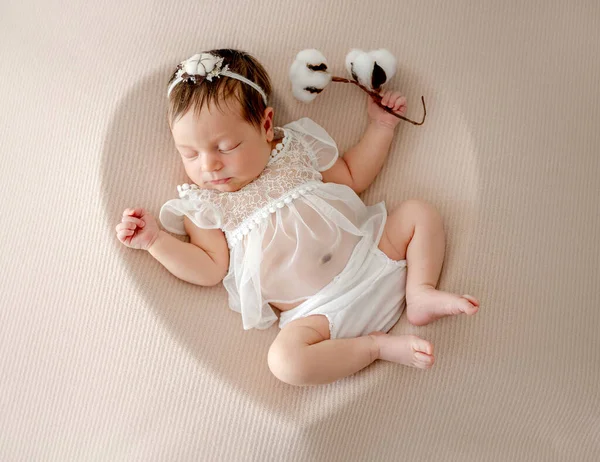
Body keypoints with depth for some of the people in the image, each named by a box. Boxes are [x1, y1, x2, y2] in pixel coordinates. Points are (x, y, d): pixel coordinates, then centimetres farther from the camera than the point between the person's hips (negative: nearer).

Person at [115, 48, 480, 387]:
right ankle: (377, 345, -13)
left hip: (371, 257, 4)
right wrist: (155, 239, -10)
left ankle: (420, 293, -6)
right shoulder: (203, 205, 4)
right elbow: (211, 270, -2)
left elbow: (353, 177, 19)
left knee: (420, 212, 0)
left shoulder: (296, 148, 10)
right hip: (319, 311, -3)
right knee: (286, 360, -30)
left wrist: (382, 125, 15)